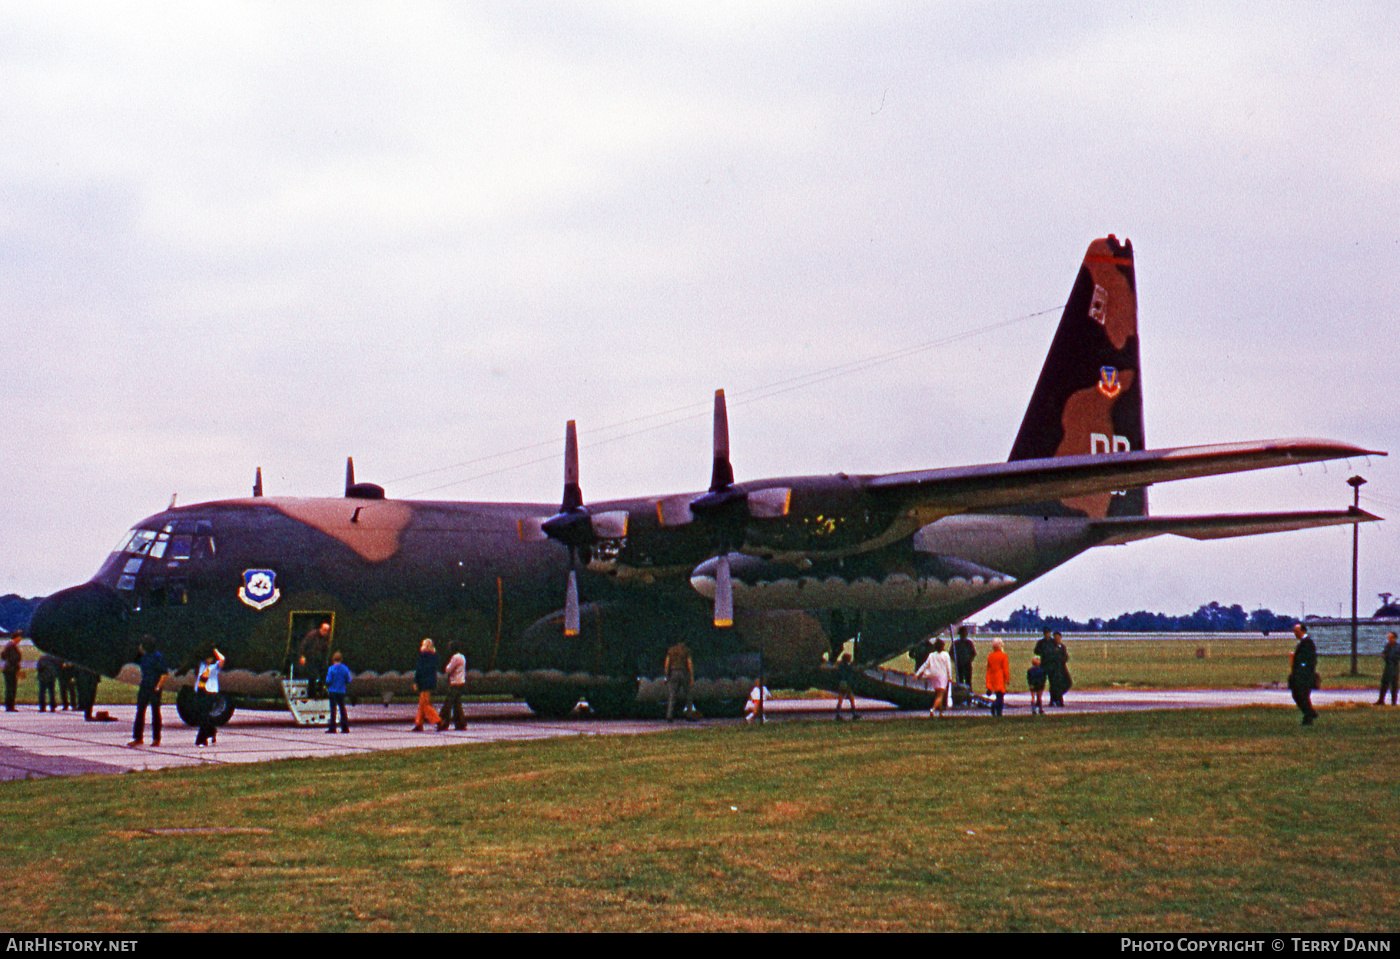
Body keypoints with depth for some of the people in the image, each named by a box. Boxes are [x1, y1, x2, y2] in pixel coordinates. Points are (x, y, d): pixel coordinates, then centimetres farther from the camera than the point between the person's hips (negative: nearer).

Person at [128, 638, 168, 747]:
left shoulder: (158, 657, -11)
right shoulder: (144, 655, 11)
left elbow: (164, 673, -12)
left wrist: (158, 687, -17)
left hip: (154, 688, -7)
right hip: (144, 687, 7)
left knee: (155, 713, 1)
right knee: (140, 712, 2)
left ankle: (156, 739, 9)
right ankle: (138, 738, 4)